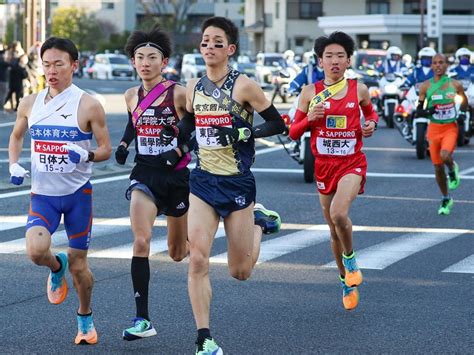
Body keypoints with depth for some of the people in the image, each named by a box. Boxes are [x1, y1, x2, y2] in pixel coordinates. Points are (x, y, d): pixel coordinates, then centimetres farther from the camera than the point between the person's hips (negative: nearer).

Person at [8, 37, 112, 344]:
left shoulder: (88, 106, -8)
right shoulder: (30, 104, 4)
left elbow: (106, 150, -3)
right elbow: (16, 136, 21)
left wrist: (86, 155, -24)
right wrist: (14, 164, 3)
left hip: (78, 193, -2)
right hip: (43, 193, 2)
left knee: (79, 265, 5)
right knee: (36, 250, -23)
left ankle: (85, 318, 31)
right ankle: (57, 268, 14)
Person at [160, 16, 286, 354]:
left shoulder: (243, 86, -9)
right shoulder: (194, 87, 6)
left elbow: (278, 124, -6)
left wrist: (244, 133, -21)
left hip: (238, 183, -3)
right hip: (203, 183, 3)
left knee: (240, 272, 7)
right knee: (197, 260, -13)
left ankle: (258, 220, 38)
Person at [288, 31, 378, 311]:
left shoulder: (359, 90, 0)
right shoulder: (310, 93, -1)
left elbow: (370, 111, 21)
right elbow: (293, 132, 4)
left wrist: (372, 124, 0)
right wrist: (309, 119, -15)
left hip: (353, 163, -2)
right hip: (324, 165, 2)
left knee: (339, 214, -28)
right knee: (335, 230, 11)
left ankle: (350, 258, 1)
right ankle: (347, 282, 30)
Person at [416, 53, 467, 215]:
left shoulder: (455, 85, -2)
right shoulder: (426, 86, -3)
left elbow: (464, 101, 17)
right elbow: (418, 111, 1)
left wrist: (462, 113, -2)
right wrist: (427, 111, -20)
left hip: (450, 128, -2)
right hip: (434, 129, 2)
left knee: (445, 156, -29)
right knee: (438, 166, 6)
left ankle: (453, 169, 8)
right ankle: (446, 199, 25)